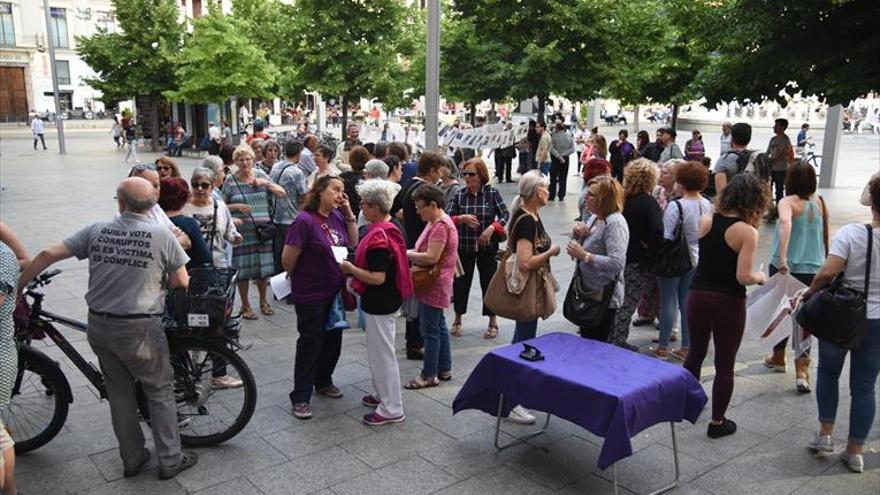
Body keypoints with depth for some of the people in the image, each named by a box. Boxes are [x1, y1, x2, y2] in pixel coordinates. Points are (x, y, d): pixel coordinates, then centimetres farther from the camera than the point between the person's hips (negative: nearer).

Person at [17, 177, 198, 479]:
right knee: (160, 392, 11)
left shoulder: (97, 231, 0)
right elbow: (181, 282, -5)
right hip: (139, 329, -4)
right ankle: (170, 460, 18)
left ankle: (132, 459, 30)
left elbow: (48, 254, 1)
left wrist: (18, 286, 13)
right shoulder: (161, 235, -10)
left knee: (119, 393, 18)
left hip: (99, 326, 4)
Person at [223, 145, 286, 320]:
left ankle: (263, 301, 28)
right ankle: (245, 305, 16)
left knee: (262, 266, 9)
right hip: (241, 231, -2)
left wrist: (266, 183, -8)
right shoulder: (230, 180, 1)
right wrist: (237, 206, -14)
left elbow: (282, 193, 5)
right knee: (243, 268, 2)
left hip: (262, 230, 2)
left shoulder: (261, 175, 7)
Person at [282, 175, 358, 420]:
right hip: (311, 295, -7)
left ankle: (323, 381, 40)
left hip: (335, 292, 7)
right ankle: (301, 398, 15)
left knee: (333, 340, 19)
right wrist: (298, 280, 0)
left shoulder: (337, 216, 3)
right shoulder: (305, 221, -20)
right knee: (310, 344, 2)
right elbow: (287, 259, -18)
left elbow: (353, 243, 9)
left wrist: (349, 213, -2)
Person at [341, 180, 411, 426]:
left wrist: (350, 268, -16)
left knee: (382, 353, 1)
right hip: (384, 300, 10)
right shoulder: (389, 227, 6)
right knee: (378, 350, 23)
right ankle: (382, 394, 37)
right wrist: (354, 265, 10)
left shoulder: (379, 235, -25)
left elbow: (377, 278, -28)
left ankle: (392, 409, 13)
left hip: (380, 303, -10)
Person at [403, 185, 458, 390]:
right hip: (433, 284, 10)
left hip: (434, 286, -10)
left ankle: (429, 375, 8)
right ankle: (445, 369, 28)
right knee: (439, 326, 17)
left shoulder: (440, 226, -20)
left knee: (430, 330, -2)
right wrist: (411, 253, 0)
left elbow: (431, 257, -24)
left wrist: (407, 254, -15)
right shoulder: (435, 222, 12)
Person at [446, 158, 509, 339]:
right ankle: (457, 320, 28)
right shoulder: (459, 195, -2)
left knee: (489, 281, 7)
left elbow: (505, 215, -5)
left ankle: (493, 322, 24)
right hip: (463, 247, 1)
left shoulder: (492, 193, -5)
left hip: (487, 247, -1)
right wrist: (462, 218, -22)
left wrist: (491, 228, -19)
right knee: (461, 281, 9)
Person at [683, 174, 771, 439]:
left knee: (695, 353, 22)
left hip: (698, 295, 5)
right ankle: (717, 422, 19)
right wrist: (760, 277, 2)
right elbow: (743, 277, -19)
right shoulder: (747, 232, -15)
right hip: (728, 303, -5)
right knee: (724, 365, 9)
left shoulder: (705, 220, 0)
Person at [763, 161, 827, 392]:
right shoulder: (820, 202, 4)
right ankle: (802, 370, -5)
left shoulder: (788, 202, -11)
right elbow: (825, 235, 14)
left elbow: (785, 223, -32)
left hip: (785, 267, -3)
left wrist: (782, 258, -38)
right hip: (813, 269, 3)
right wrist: (823, 261, 27)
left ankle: (778, 358, 35)